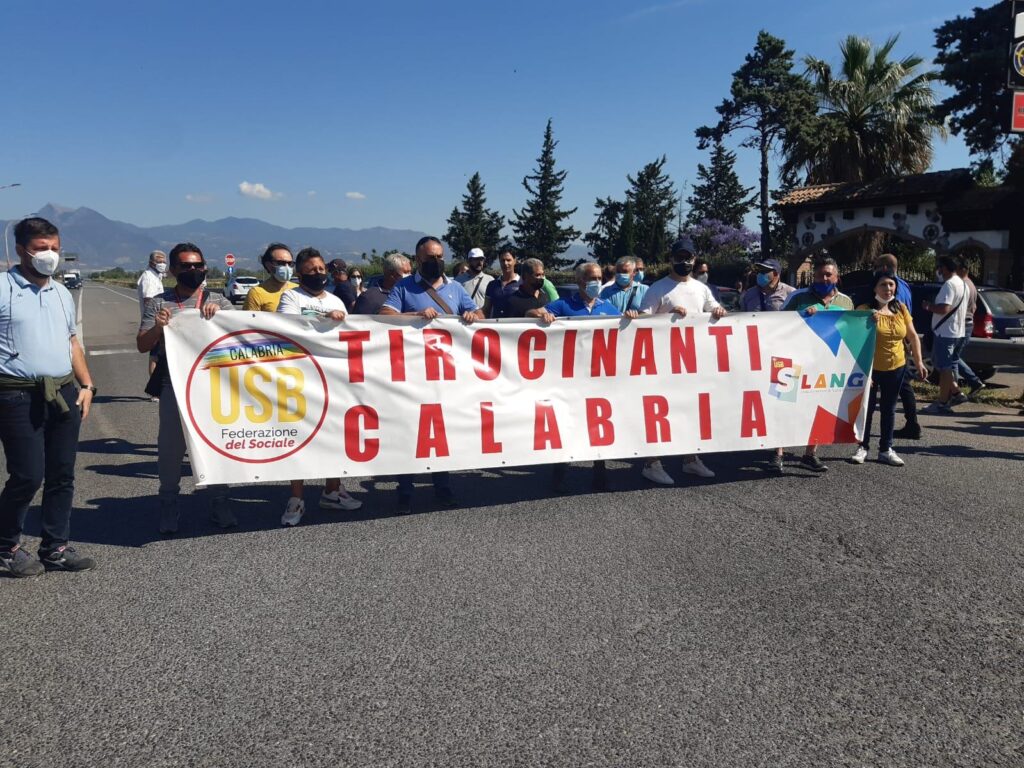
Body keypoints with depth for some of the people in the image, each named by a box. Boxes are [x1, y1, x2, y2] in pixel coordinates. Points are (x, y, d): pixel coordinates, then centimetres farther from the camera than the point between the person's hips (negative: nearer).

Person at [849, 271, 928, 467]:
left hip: (896, 367, 4)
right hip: (871, 368, -4)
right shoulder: (865, 310, -12)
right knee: (867, 408, 4)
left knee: (889, 409, 12)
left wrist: (919, 362, 4)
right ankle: (863, 447, 17)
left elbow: (913, 336, 7)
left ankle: (886, 449, 21)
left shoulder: (900, 308, 2)